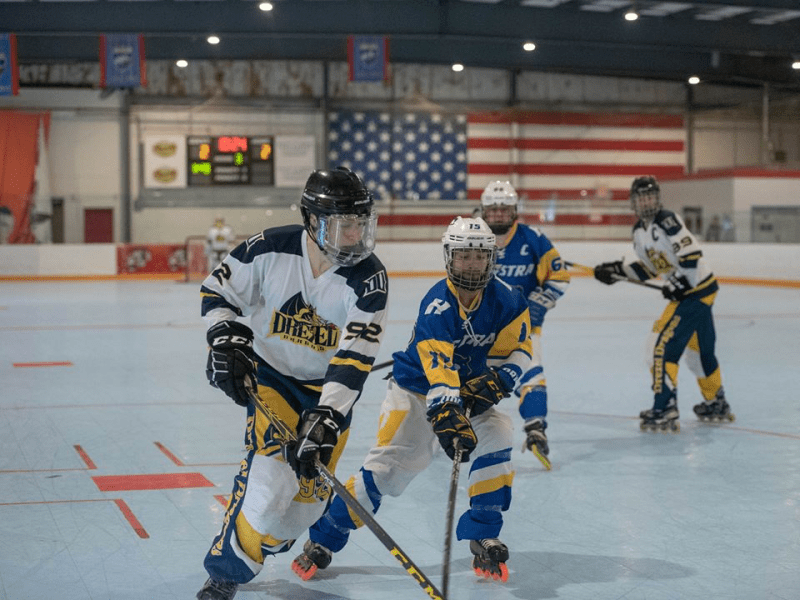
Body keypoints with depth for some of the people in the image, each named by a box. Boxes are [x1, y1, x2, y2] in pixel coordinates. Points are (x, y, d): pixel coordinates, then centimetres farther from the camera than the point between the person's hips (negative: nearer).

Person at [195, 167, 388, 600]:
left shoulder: (368, 279, -20)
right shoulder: (270, 249, -18)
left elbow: (355, 356, -27)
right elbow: (217, 291, -3)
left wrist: (328, 415, -36)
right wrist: (226, 339, -17)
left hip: (328, 388, 2)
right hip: (270, 374, -2)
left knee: (308, 495, 2)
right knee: (270, 476, -20)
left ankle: (259, 547, 31)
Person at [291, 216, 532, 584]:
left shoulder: (507, 303, -12)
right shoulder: (436, 306, -28)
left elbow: (517, 351, -4)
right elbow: (438, 372, -39)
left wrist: (495, 381, -23)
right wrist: (448, 417, -52)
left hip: (470, 391, 4)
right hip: (417, 390, -4)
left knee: (496, 439, -20)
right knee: (388, 464, -15)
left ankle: (483, 538, -5)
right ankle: (323, 540, -2)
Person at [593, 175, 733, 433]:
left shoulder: (667, 220, -18)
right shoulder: (639, 231, 10)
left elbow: (692, 253, -23)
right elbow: (648, 268, 17)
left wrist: (679, 283, -21)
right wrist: (617, 271, 8)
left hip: (697, 289, -10)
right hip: (684, 291, 10)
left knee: (663, 344, -12)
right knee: (698, 348, 20)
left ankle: (664, 410, -10)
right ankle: (716, 405, 36)